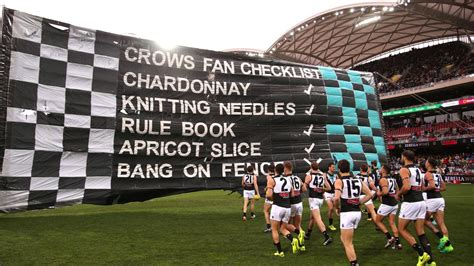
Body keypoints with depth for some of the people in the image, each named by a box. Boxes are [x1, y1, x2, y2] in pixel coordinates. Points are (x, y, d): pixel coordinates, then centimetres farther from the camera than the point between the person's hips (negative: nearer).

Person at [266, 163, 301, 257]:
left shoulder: (272, 180, -6)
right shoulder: (288, 179, 10)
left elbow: (268, 195, -16)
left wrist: (272, 199, 4)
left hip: (277, 207, -5)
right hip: (288, 207, 5)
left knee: (274, 230, 11)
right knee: (283, 228, 18)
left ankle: (279, 251, 12)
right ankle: (293, 240, -7)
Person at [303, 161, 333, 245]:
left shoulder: (309, 175, -6)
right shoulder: (323, 175, 7)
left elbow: (304, 188, -2)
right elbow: (329, 188, 8)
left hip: (313, 198, -6)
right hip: (320, 199, 6)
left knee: (317, 218, -11)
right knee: (312, 216, 21)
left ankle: (327, 237, -23)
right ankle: (308, 234, 35)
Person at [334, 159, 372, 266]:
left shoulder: (339, 181, -9)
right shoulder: (358, 180, 8)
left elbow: (336, 198, -23)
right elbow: (369, 195, 9)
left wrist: (337, 208, -5)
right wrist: (359, 203, 14)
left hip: (346, 213, -6)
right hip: (357, 212, 7)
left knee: (348, 243, 5)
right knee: (344, 238, 26)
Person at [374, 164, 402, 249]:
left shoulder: (383, 179, -14)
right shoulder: (393, 179, 11)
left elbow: (385, 191, -26)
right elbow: (397, 191, 19)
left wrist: (379, 194, -8)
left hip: (386, 204, -8)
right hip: (395, 203, 8)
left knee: (377, 221, 8)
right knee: (392, 223, 14)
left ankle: (390, 238, 2)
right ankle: (397, 242, 12)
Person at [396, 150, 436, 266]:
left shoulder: (404, 169, -11)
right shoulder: (418, 169, 15)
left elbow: (406, 187, -23)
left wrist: (398, 194, -6)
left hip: (410, 203, -8)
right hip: (421, 202, 8)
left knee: (402, 229, 7)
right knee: (421, 233, 12)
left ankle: (422, 254, -1)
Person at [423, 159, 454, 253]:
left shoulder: (428, 174, -10)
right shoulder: (438, 175, 15)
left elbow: (432, 186, -23)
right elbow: (444, 187, 20)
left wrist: (423, 189, -9)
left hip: (432, 200, -8)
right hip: (440, 199, 8)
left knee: (425, 220, 8)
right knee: (441, 223, 9)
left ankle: (441, 236, -4)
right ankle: (448, 245, 9)